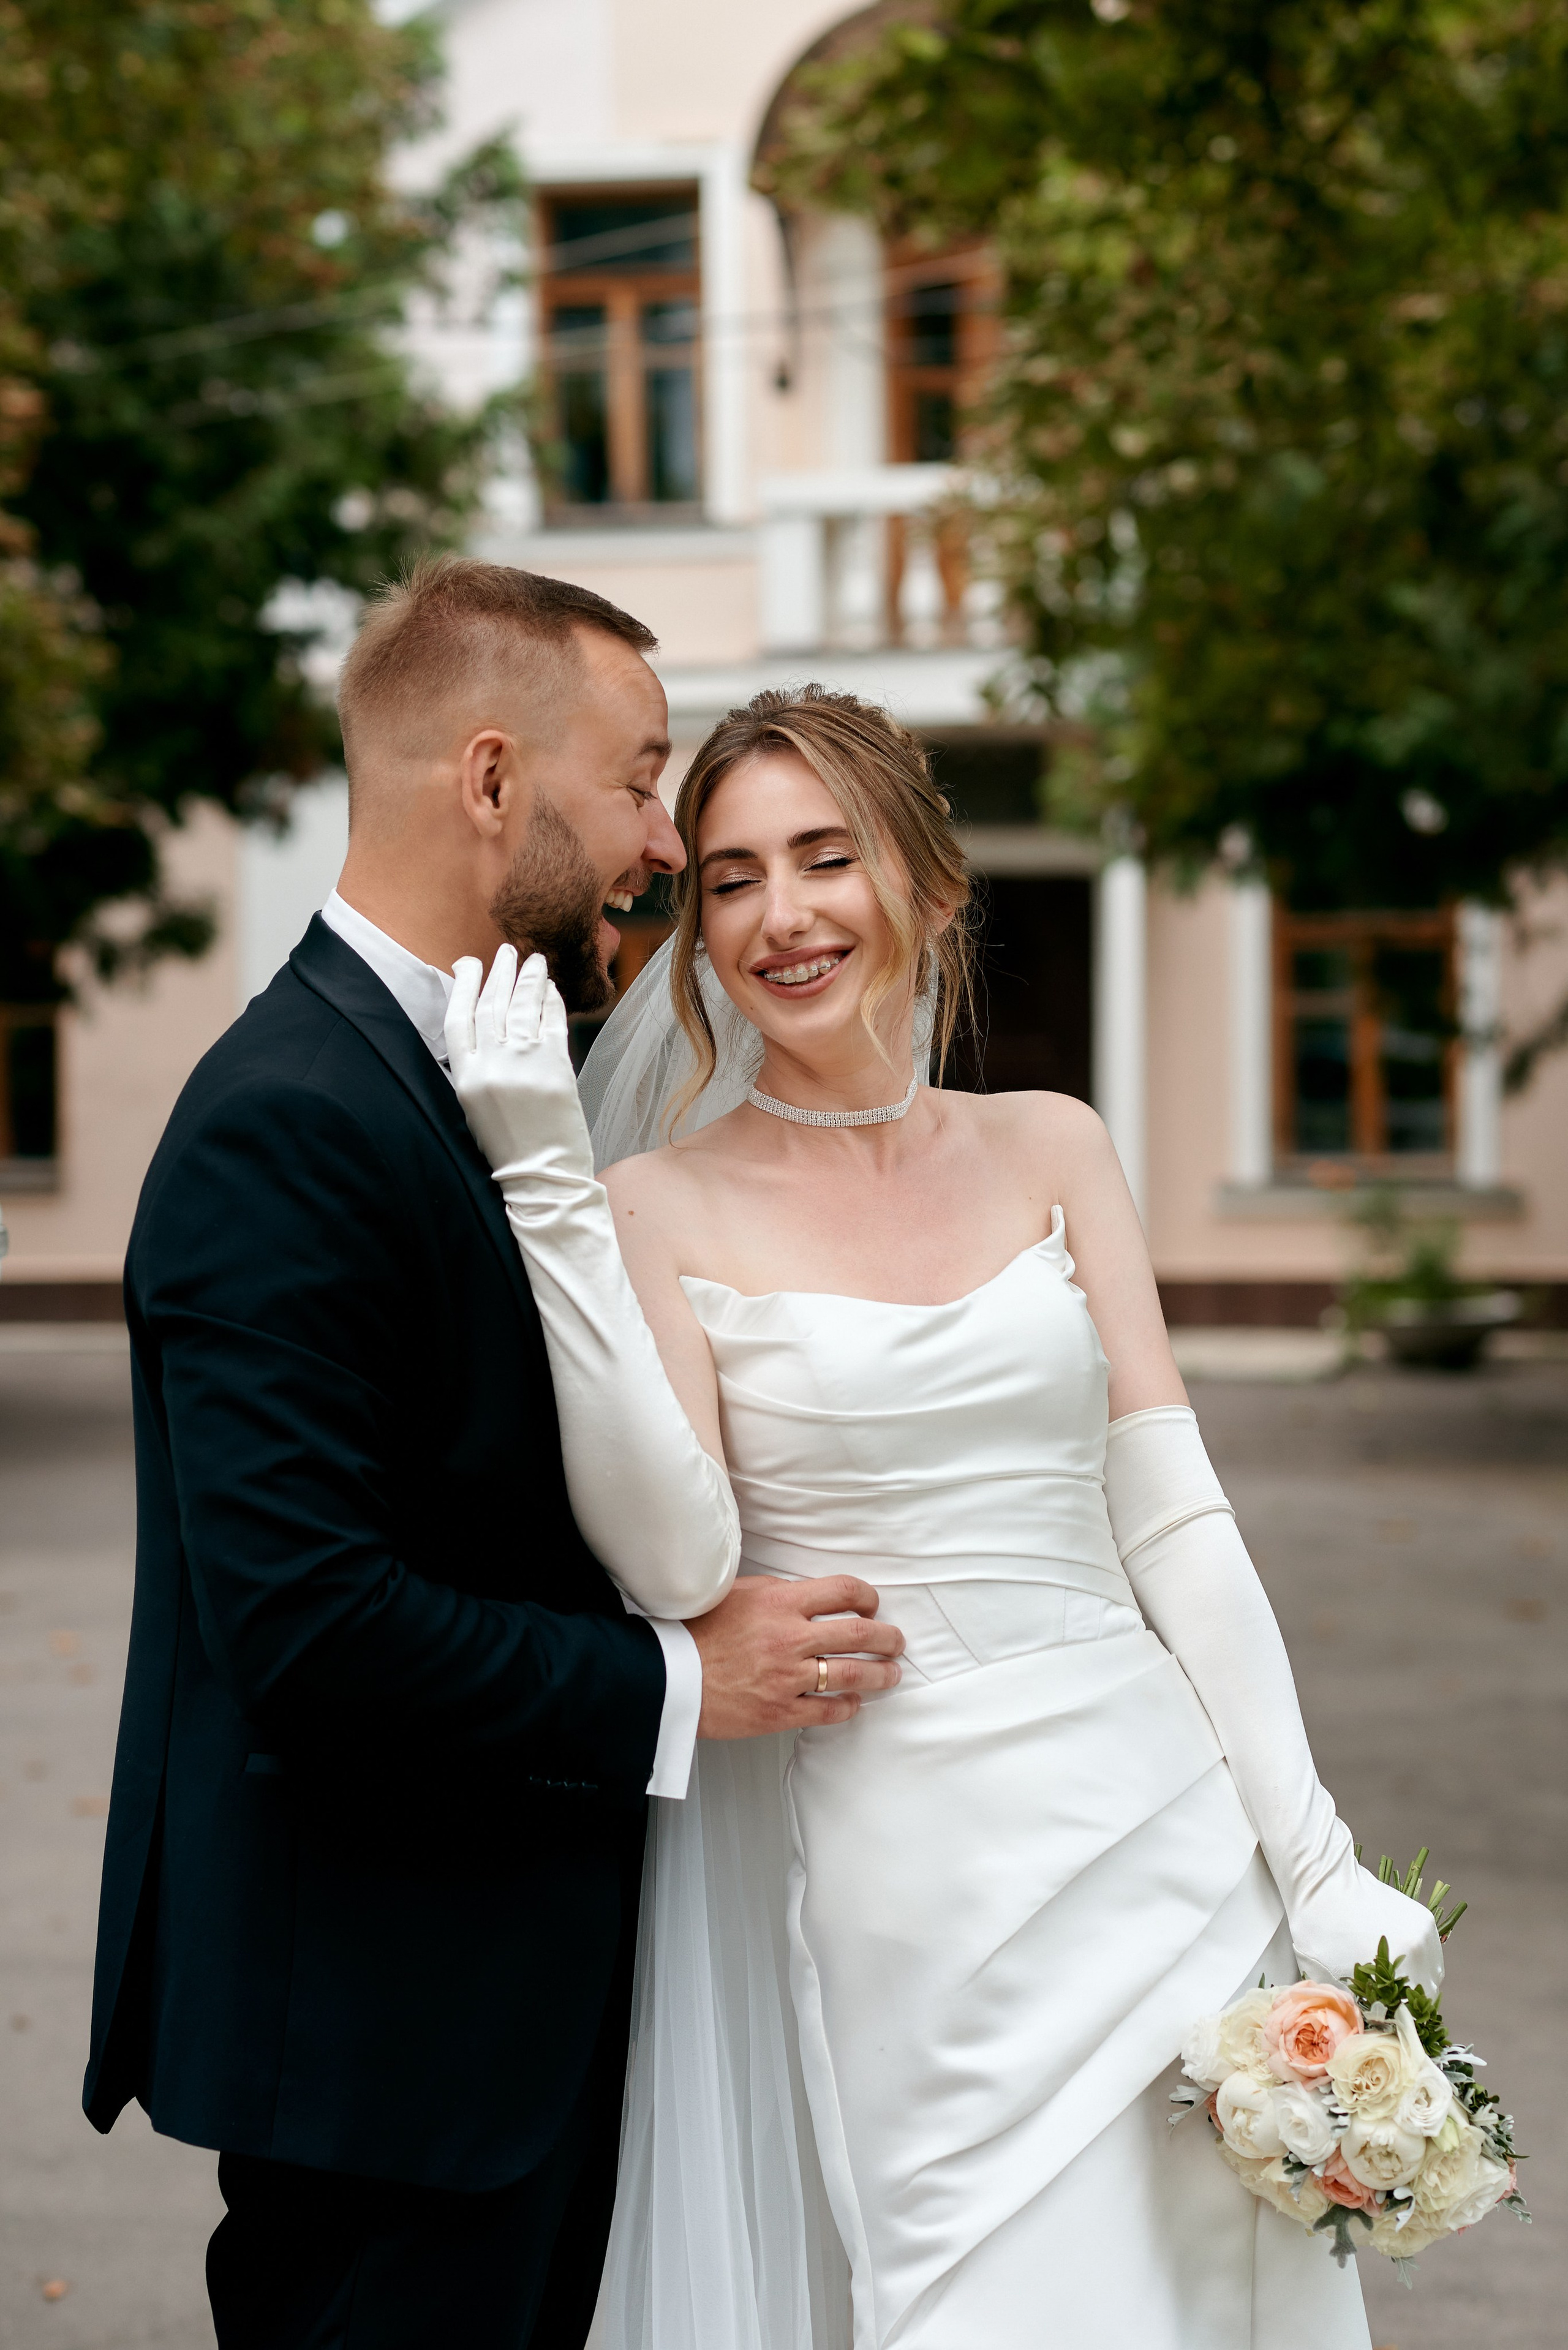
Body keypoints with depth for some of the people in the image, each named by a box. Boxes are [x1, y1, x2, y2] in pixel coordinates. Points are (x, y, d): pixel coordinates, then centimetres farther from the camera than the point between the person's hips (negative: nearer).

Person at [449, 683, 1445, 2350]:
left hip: (1160, 1835, 3)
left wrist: (1317, 1862, 0)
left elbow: (1173, 1518, 5)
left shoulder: (1047, 1149, 7)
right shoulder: (661, 1207, -2)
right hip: (893, 1882, -3)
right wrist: (546, 1189, -19)